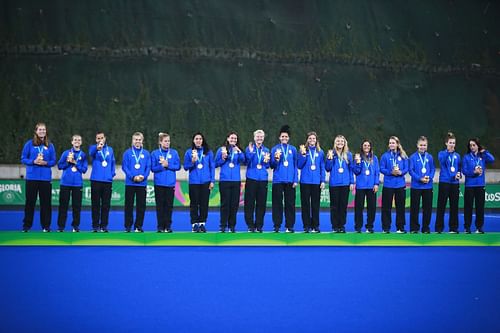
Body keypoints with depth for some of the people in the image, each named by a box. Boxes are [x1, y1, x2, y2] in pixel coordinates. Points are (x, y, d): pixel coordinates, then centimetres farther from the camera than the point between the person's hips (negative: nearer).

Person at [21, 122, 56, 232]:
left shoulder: (50, 145, 6)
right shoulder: (29, 144, 1)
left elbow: (53, 161, 7)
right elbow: (23, 159, 2)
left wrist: (45, 163, -13)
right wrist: (34, 161, -14)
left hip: (46, 178, 1)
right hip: (32, 177, -1)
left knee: (46, 202, 3)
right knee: (30, 202, 2)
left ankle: (46, 226, 12)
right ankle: (26, 225, 11)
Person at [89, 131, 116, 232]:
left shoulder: (110, 149, 13)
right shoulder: (93, 147, 2)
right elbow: (91, 153, -23)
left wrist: (112, 173, 1)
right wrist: (97, 148, -45)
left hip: (107, 181, 3)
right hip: (96, 180, -2)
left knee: (106, 205, 5)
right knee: (95, 204, 1)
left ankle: (104, 226, 12)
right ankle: (95, 226, 7)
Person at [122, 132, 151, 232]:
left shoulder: (146, 153, 7)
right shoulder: (127, 152, 2)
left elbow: (148, 167, 4)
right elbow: (124, 167, -3)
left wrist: (143, 176, -14)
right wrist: (133, 177, -14)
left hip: (142, 183, 1)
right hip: (130, 183, -1)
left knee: (141, 206, 4)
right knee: (129, 205, 3)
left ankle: (138, 226, 12)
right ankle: (128, 226, 10)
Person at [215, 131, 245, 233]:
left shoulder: (239, 150, 9)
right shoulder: (222, 149, 5)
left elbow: (243, 160, -10)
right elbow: (216, 164, 5)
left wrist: (239, 152, -26)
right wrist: (223, 158, -11)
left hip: (236, 180, 2)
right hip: (224, 180, -2)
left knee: (234, 203, 3)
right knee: (225, 203, -2)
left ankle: (232, 226, 11)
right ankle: (223, 225, 3)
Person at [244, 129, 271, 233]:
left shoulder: (266, 150, 14)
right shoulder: (249, 148, 5)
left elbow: (267, 166, 13)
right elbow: (246, 161, -10)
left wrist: (266, 161, -8)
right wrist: (250, 152, -24)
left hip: (263, 179, 3)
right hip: (251, 179, -3)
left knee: (261, 204, 3)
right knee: (249, 203, -4)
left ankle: (259, 225, 11)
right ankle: (250, 225, 3)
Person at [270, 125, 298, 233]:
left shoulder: (293, 149, 10)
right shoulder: (275, 149, 5)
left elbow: (295, 165, 9)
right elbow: (272, 165, 4)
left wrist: (295, 180, 0)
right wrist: (276, 159, -17)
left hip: (290, 181, 1)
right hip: (278, 180, -1)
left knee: (290, 204, 2)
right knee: (277, 204, 1)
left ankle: (289, 226, 7)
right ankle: (277, 226, 6)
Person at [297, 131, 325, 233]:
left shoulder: (320, 152, 8)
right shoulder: (303, 150, 3)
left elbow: (322, 167, 9)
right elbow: (299, 166, -1)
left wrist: (323, 181, 1)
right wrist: (303, 154, -13)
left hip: (316, 182, 1)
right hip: (305, 181, -1)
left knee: (315, 204, 5)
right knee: (305, 204, 1)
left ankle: (315, 225, 11)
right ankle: (306, 225, 6)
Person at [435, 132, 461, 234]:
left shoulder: (457, 155, 11)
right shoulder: (441, 153, 0)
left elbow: (459, 168, 16)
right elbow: (442, 161, -21)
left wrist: (459, 174, -5)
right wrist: (448, 152, -34)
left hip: (455, 183, 3)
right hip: (444, 182, -3)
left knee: (454, 206, 6)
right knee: (441, 206, -2)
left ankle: (453, 227, 14)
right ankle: (438, 228, 3)